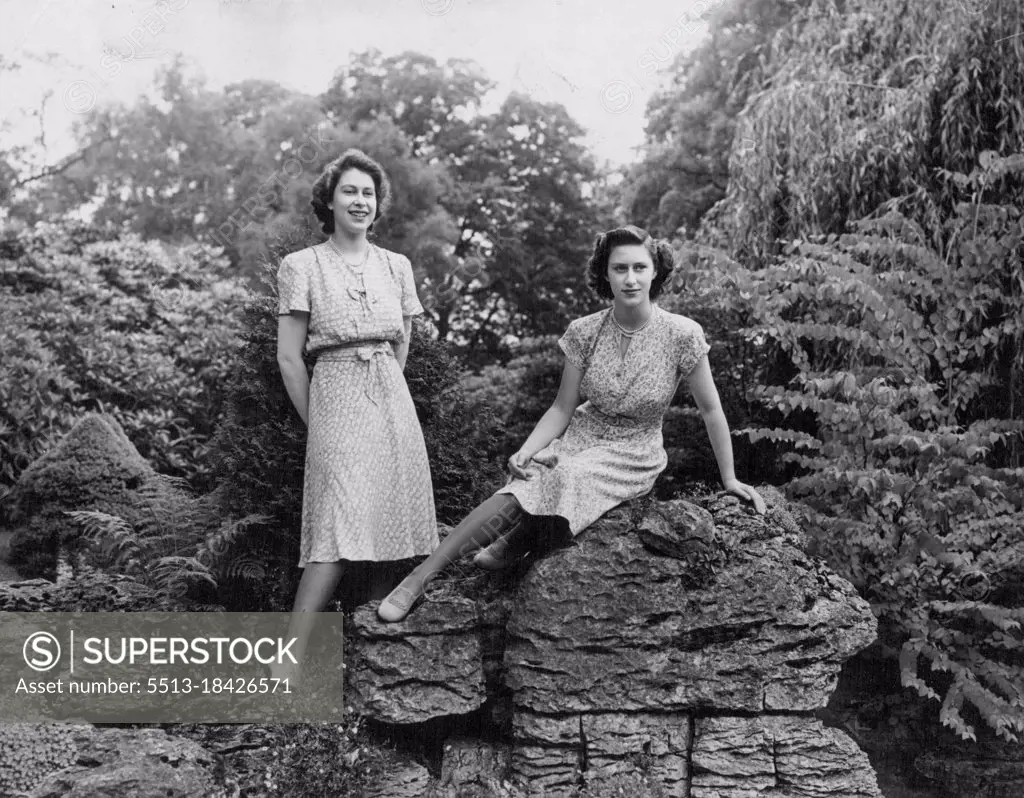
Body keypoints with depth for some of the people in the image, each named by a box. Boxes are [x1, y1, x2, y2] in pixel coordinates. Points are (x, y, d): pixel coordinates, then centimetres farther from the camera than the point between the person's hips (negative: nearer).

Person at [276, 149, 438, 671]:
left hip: (393, 404, 5)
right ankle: (286, 673, -12)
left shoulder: (396, 266, 12)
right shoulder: (301, 266, 0)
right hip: (335, 399, -5)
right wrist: (317, 423, 1)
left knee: (389, 531, 1)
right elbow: (289, 359, -1)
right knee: (340, 537, -15)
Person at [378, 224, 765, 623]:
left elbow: (711, 410, -4)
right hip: (578, 439, 2)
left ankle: (513, 543, -7)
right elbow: (562, 408, -2)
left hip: (634, 457, -2)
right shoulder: (585, 332, -8)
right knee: (520, 490, -28)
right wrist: (525, 452, -18)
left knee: (564, 479, -35)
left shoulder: (682, 335, -15)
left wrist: (729, 479, 3)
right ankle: (420, 577, -28)